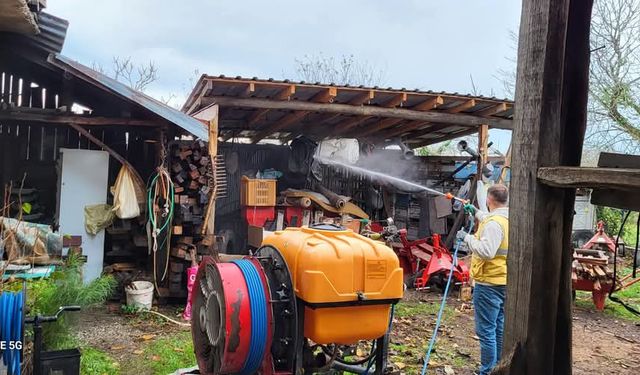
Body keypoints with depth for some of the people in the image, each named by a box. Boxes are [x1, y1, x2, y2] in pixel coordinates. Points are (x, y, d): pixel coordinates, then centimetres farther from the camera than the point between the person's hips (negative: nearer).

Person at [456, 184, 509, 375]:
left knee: (486, 330, -3)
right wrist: (476, 212, 45)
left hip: (489, 283, -10)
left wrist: (467, 237, -18)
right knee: (499, 327, 17)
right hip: (505, 282, 10)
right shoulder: (507, 219, 10)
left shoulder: (494, 223, -20)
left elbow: (487, 250, -30)